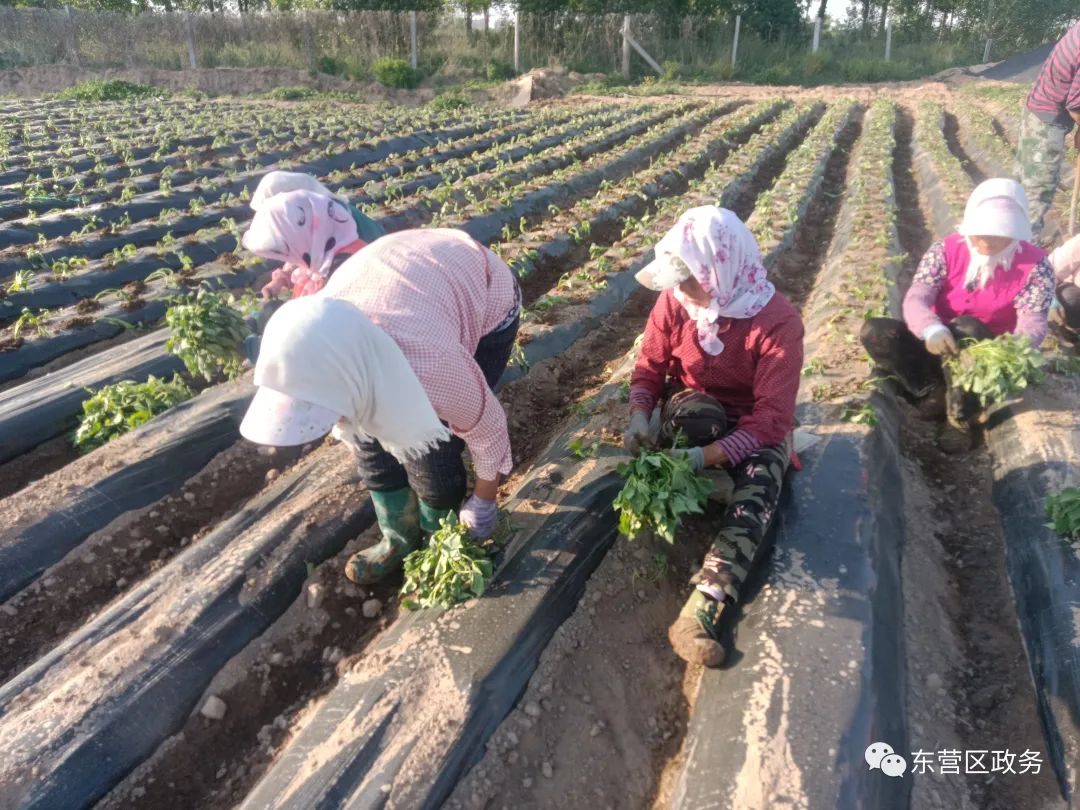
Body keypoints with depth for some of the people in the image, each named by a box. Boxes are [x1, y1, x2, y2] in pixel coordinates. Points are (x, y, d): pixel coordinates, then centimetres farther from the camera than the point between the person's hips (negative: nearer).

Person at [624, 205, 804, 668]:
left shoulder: (777, 321, -23)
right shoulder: (675, 301, -12)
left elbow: (772, 417, -28)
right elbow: (648, 369, -4)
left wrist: (708, 456, -40)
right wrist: (639, 418, -25)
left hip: (754, 429, -2)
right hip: (688, 415, 2)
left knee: (759, 484, -36)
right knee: (696, 412, -37)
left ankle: (699, 611, -46)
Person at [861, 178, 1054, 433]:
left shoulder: (1034, 265, -13)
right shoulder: (946, 250, -10)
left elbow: (1033, 321, -21)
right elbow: (915, 299, -21)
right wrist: (931, 329, -45)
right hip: (938, 345, 2)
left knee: (965, 327, -37)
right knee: (874, 331, -23)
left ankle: (961, 413, -25)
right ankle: (935, 393, -22)